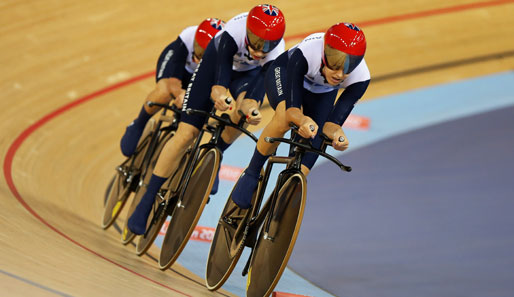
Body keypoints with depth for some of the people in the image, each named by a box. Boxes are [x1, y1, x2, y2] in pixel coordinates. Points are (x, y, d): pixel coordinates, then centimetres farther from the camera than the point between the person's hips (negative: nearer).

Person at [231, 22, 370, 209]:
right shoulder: (306, 53, -43)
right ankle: (251, 174, -17)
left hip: (323, 94, 3)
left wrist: (335, 132, -59)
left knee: (308, 155, -11)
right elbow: (292, 107, -46)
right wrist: (303, 120, -68)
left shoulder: (360, 78, -35)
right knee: (285, 118, -36)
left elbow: (333, 120, -36)